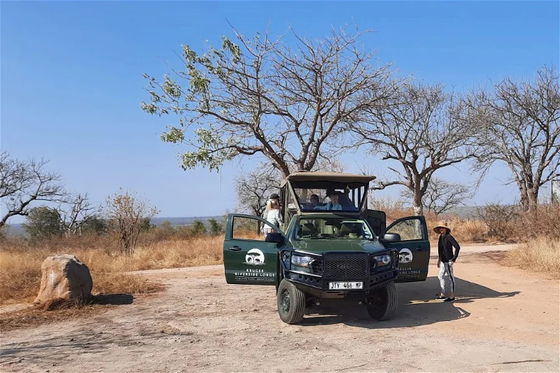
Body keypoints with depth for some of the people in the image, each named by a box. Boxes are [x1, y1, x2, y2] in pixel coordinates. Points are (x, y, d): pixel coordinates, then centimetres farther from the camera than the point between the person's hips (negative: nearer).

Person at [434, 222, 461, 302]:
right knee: (441, 276, 15)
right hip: (443, 261, 9)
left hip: (448, 261, -9)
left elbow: (457, 247, -18)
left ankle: (452, 296, 4)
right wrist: (439, 260, 21)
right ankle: (443, 294, 26)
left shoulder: (449, 237, -14)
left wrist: (454, 258, -17)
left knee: (450, 277, -3)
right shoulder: (440, 237, 11)